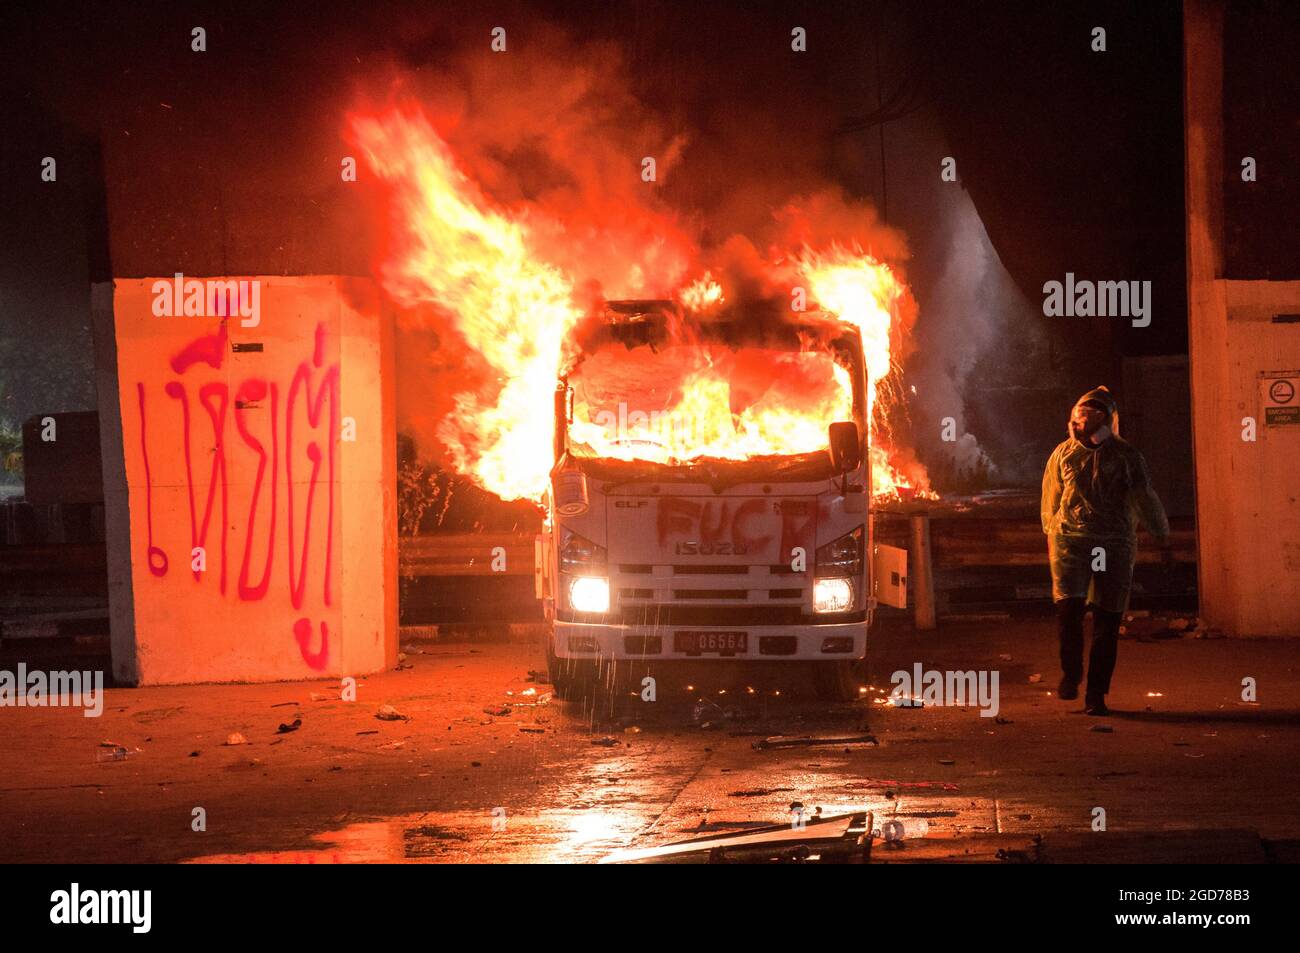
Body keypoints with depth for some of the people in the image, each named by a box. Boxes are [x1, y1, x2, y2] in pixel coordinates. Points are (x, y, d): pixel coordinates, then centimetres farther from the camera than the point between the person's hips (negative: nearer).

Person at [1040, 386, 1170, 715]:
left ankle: (1096, 694, 6)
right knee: (1068, 608, -15)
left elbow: (1144, 498, 11)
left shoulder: (1125, 455, 4)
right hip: (1069, 541, 0)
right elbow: (1050, 499, 21)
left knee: (1107, 621, -2)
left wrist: (1162, 537, 18)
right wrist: (1050, 535, 28)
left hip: (1114, 544, 0)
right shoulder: (1063, 453, 8)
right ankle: (1071, 672, 9)